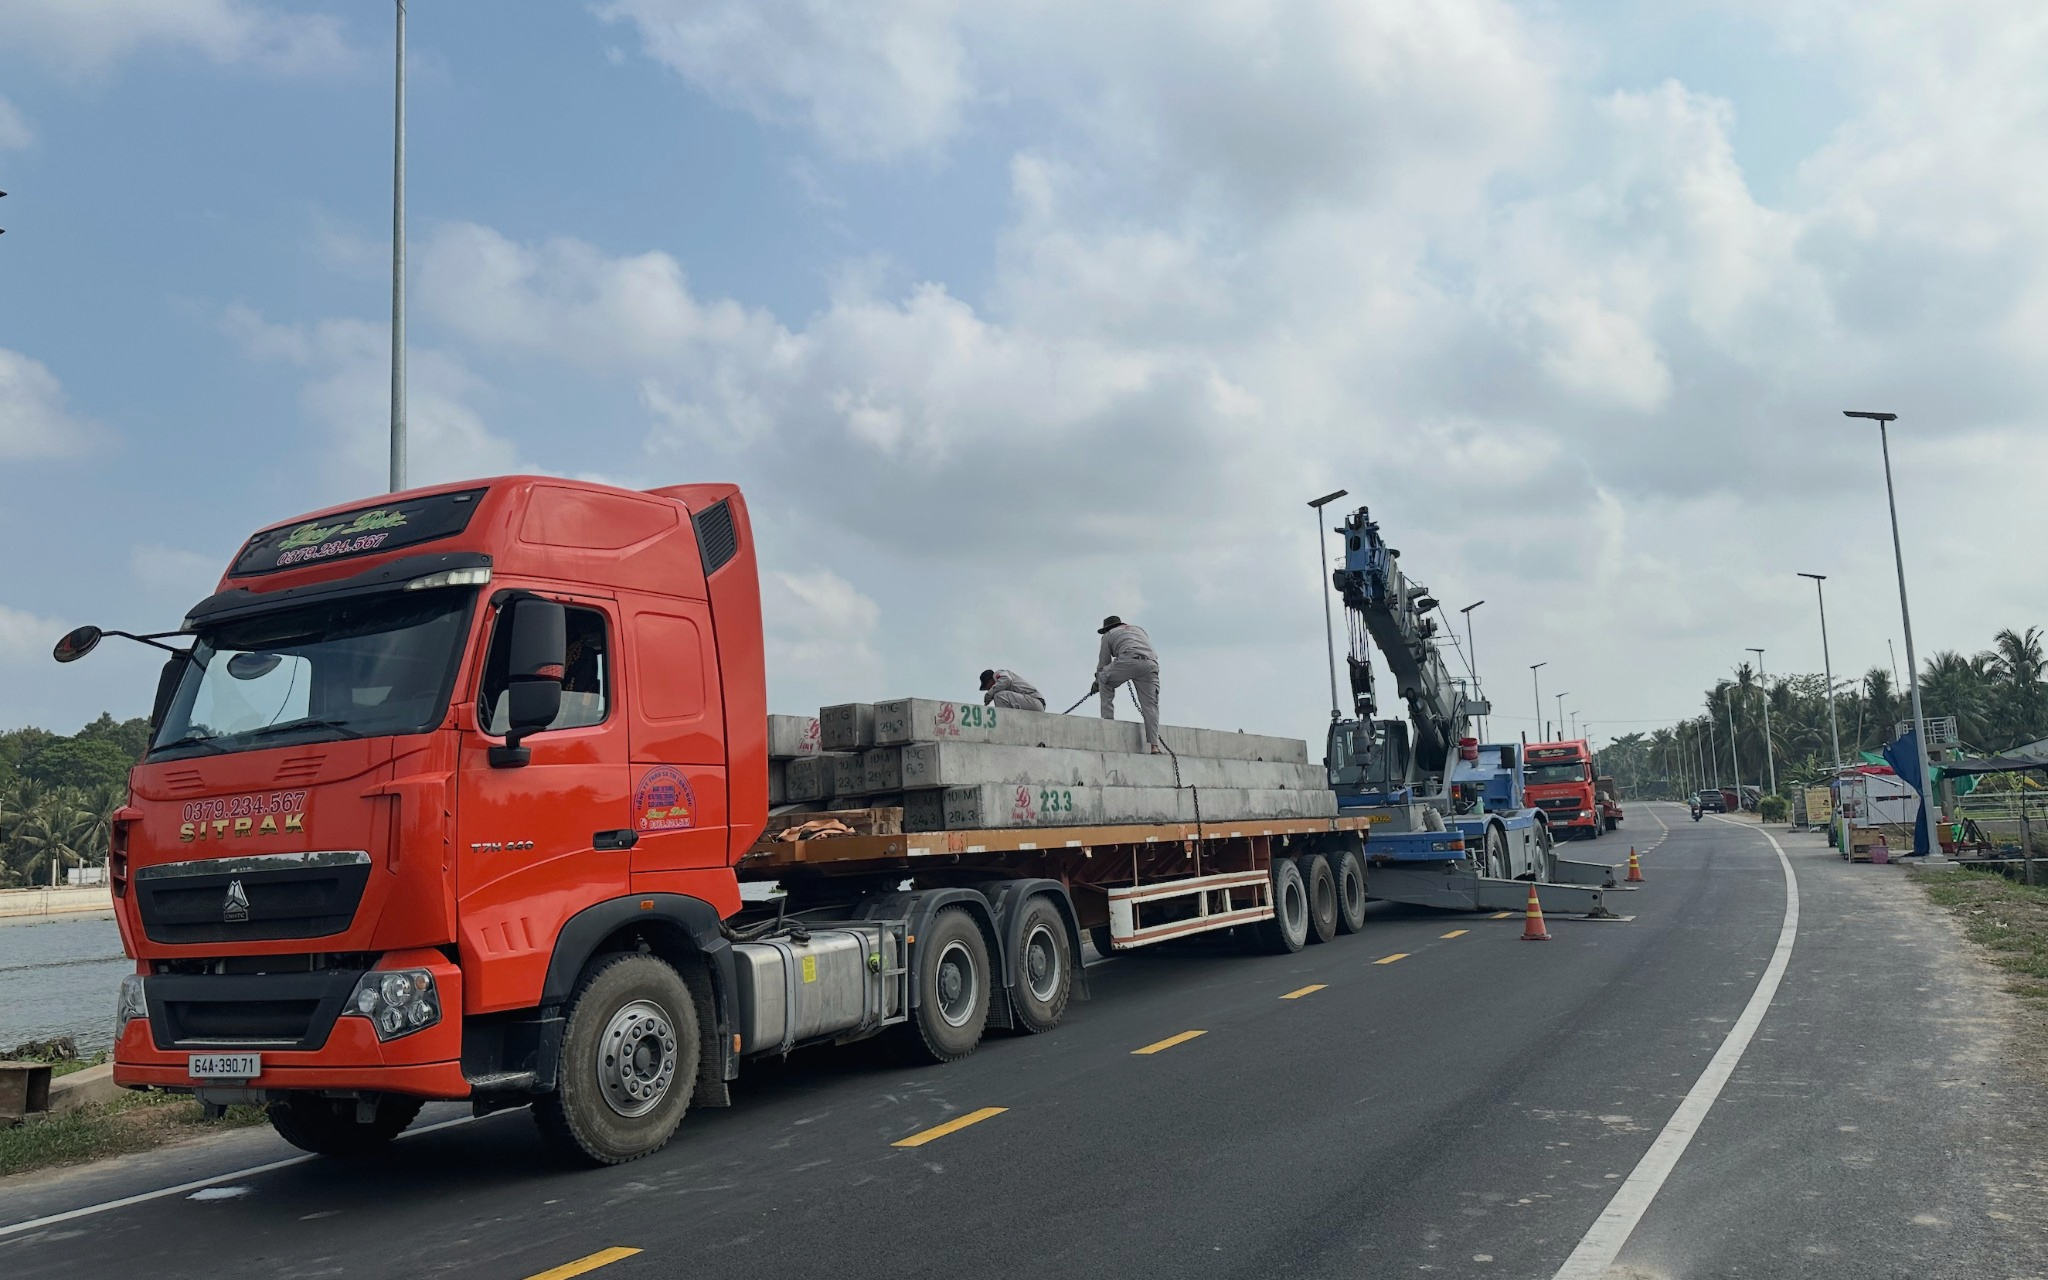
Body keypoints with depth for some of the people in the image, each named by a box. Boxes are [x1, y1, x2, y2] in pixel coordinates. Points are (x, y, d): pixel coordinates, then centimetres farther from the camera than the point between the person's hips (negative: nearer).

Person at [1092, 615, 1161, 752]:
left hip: (1129, 660, -4)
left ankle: (1108, 719, 9)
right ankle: (1154, 745, -6)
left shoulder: (1109, 635, 26)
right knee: (1150, 705, 4)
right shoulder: (1139, 629, 38)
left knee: (1104, 680, 20)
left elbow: (1103, 662, 26)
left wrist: (1097, 682, 40)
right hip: (1151, 664, 4)